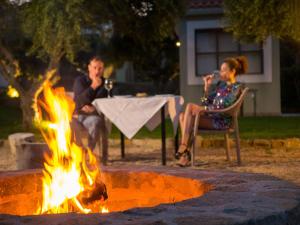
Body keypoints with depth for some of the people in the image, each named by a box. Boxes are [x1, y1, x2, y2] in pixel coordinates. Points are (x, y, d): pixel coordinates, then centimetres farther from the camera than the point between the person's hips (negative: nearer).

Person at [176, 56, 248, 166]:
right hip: (211, 117, 8)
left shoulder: (236, 87, -3)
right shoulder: (221, 84, 21)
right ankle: (185, 153, -26)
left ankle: (183, 148, -25)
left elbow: (223, 106, -18)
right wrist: (207, 86, 9)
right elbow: (207, 102, 19)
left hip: (222, 121, -8)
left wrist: (203, 108, -26)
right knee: (183, 116, -16)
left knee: (190, 106, -23)